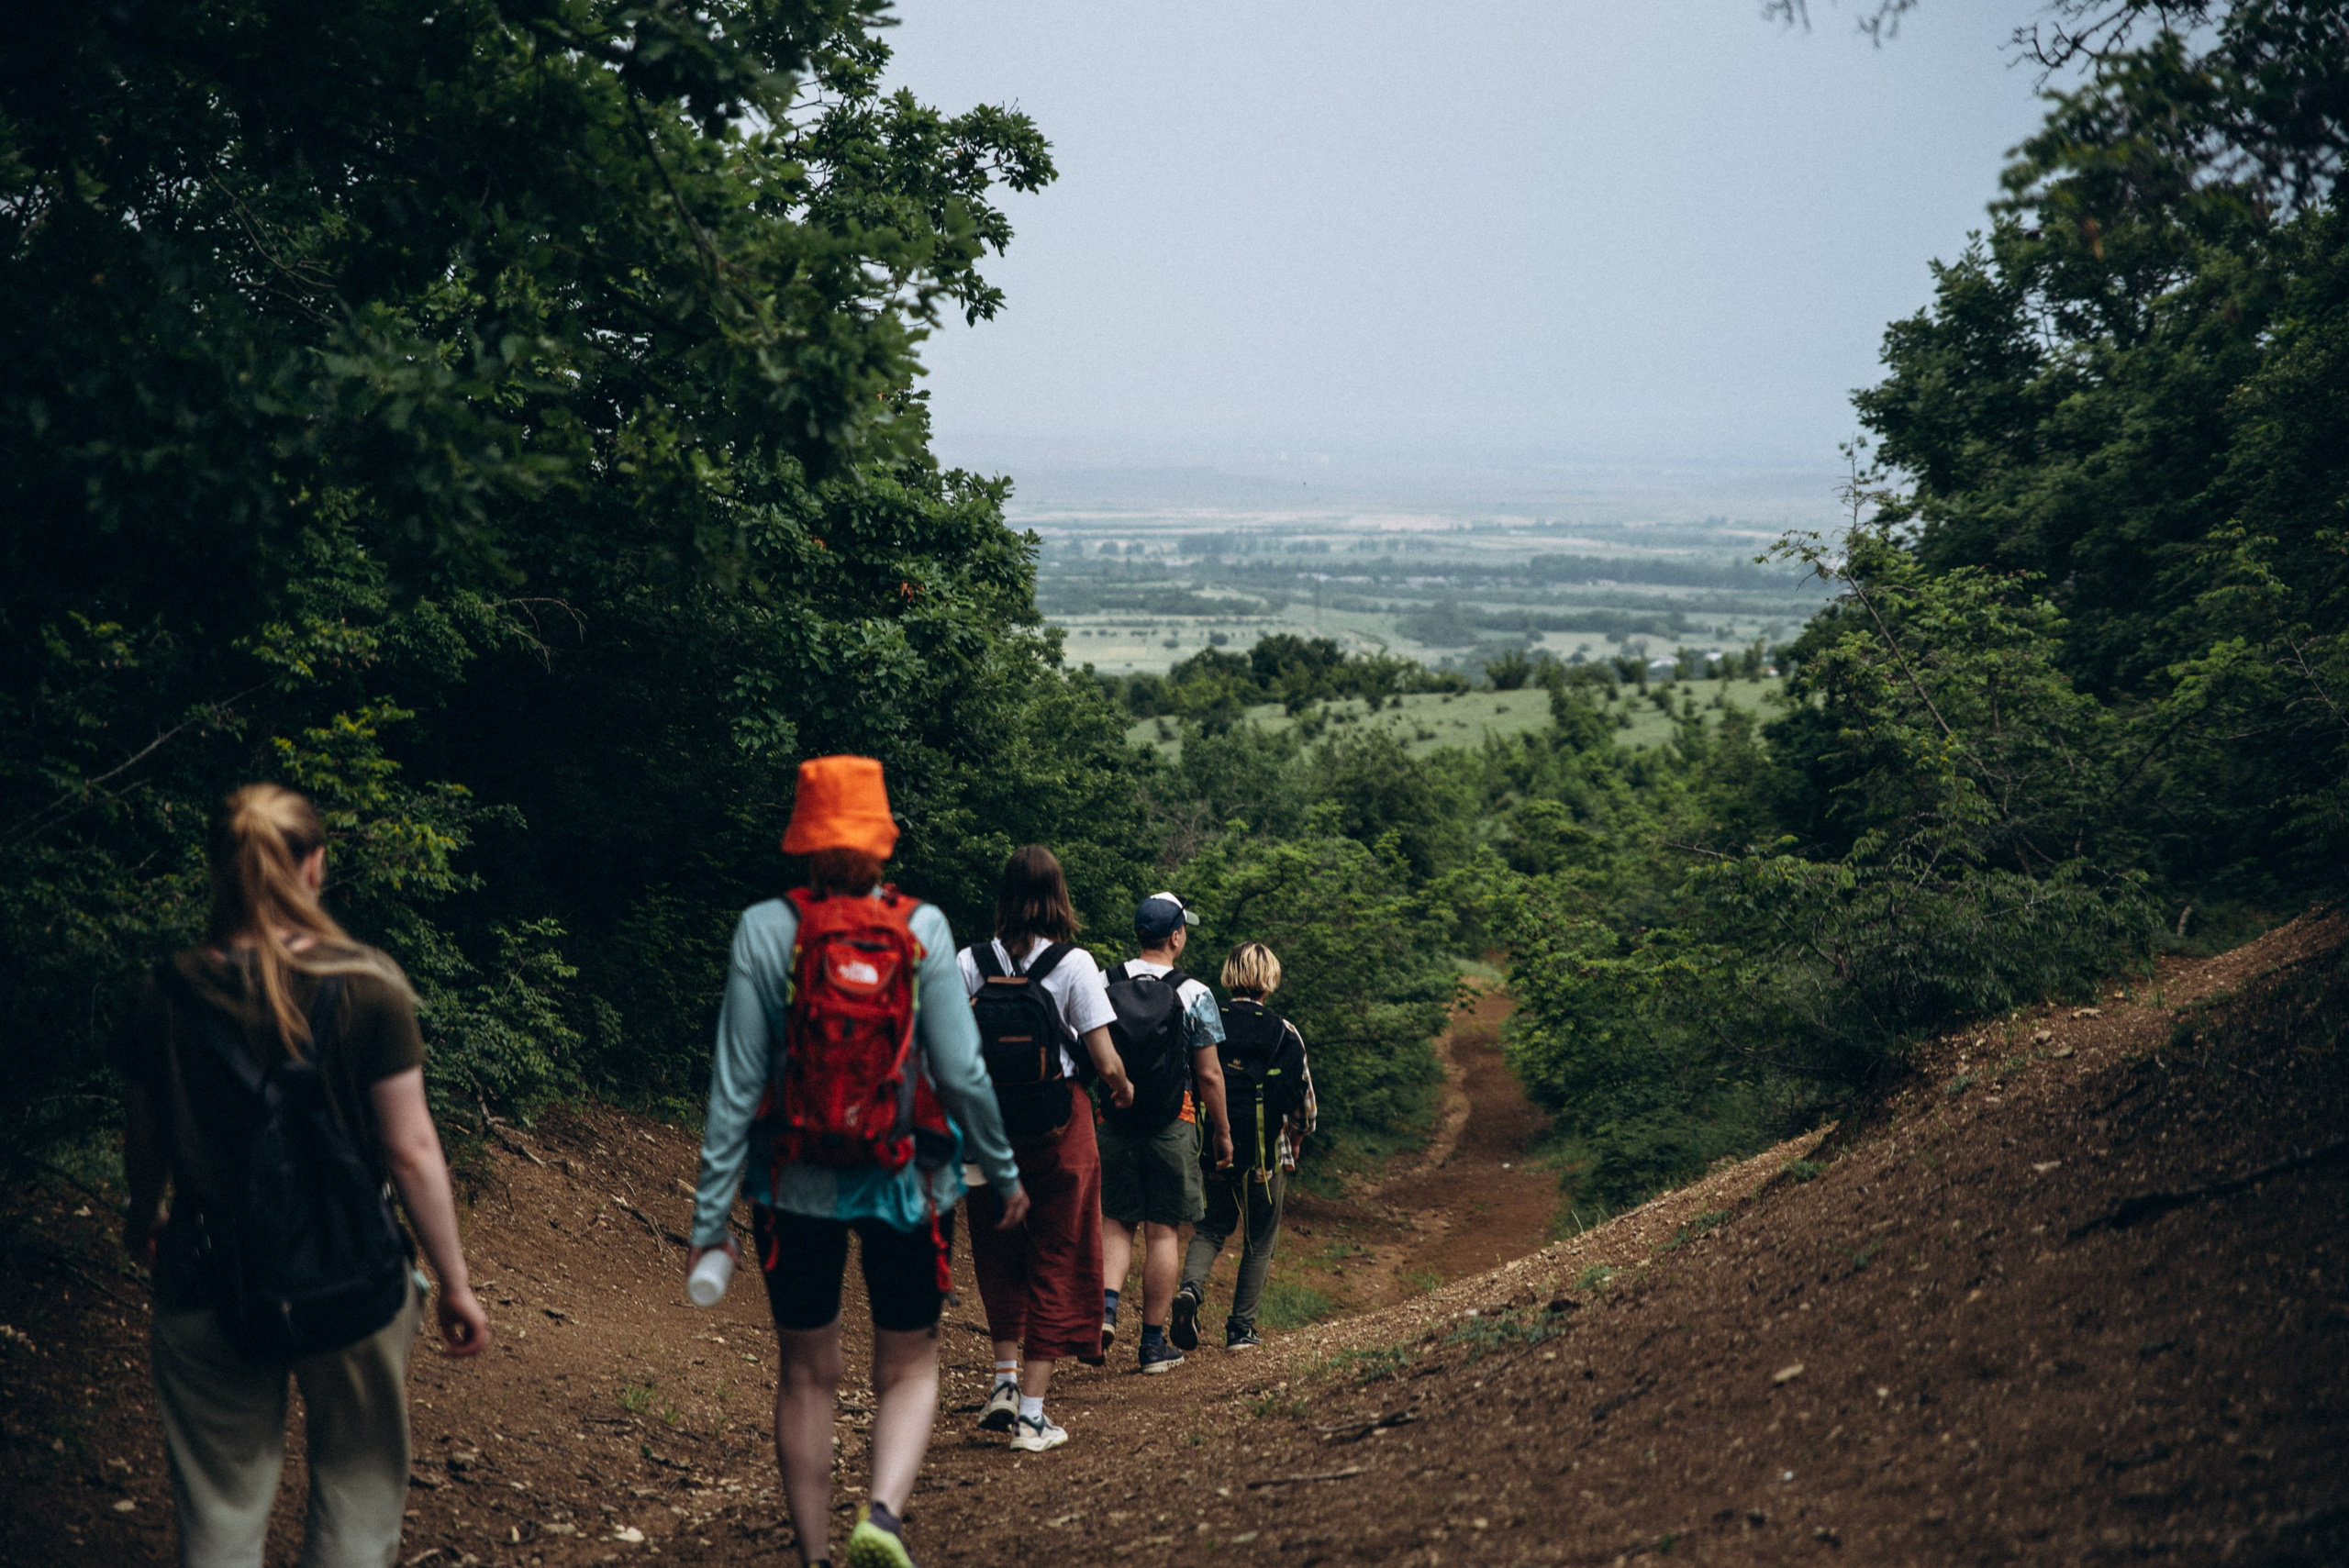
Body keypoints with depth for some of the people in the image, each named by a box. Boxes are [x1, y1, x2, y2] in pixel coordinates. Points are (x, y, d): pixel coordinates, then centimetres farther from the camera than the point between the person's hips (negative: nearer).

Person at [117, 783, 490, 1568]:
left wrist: (142, 1220, 27)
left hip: (208, 1288, 2)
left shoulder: (171, 994, -7)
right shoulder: (366, 987, -13)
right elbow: (411, 1150, -12)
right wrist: (454, 1282, -2)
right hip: (351, 1284, -2)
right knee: (357, 1499, 16)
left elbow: (145, 1144, 5)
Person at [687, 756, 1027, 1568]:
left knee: (807, 1375, 15)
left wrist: (710, 1212, -3)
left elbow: (737, 1082, -9)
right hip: (905, 1184, 0)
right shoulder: (921, 929, -8)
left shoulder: (764, 930, -8)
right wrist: (1005, 1170, 7)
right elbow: (961, 1071, -8)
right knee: (909, 1366, 13)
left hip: (796, 1187, 1)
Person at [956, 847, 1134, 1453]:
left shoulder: (968, 964, -4)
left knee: (1000, 1258, 22)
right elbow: (1106, 1063, -12)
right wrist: (1123, 1091, 10)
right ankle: (1031, 1415, 7)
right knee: (1055, 1265, 8)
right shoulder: (1073, 964, -10)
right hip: (1059, 1130, -2)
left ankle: (1004, 1376, 10)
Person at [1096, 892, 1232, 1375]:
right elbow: (1208, 1075, -6)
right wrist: (1222, 1131, 6)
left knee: (1116, 1222, 14)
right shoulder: (1194, 995, -8)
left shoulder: (1103, 985, 1)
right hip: (1171, 1128, -3)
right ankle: (1154, 1343, 8)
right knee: (1162, 1231, 4)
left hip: (1113, 1124, 3)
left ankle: (1106, 1305, -8)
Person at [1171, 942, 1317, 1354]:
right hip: (1265, 1153, -3)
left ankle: (1190, 1288, -7)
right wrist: (1295, 1136, 14)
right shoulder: (1282, 1033, -8)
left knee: (1213, 1225, 19)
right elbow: (1303, 1100, -7)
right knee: (1260, 1240, 12)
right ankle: (1241, 1328, 12)